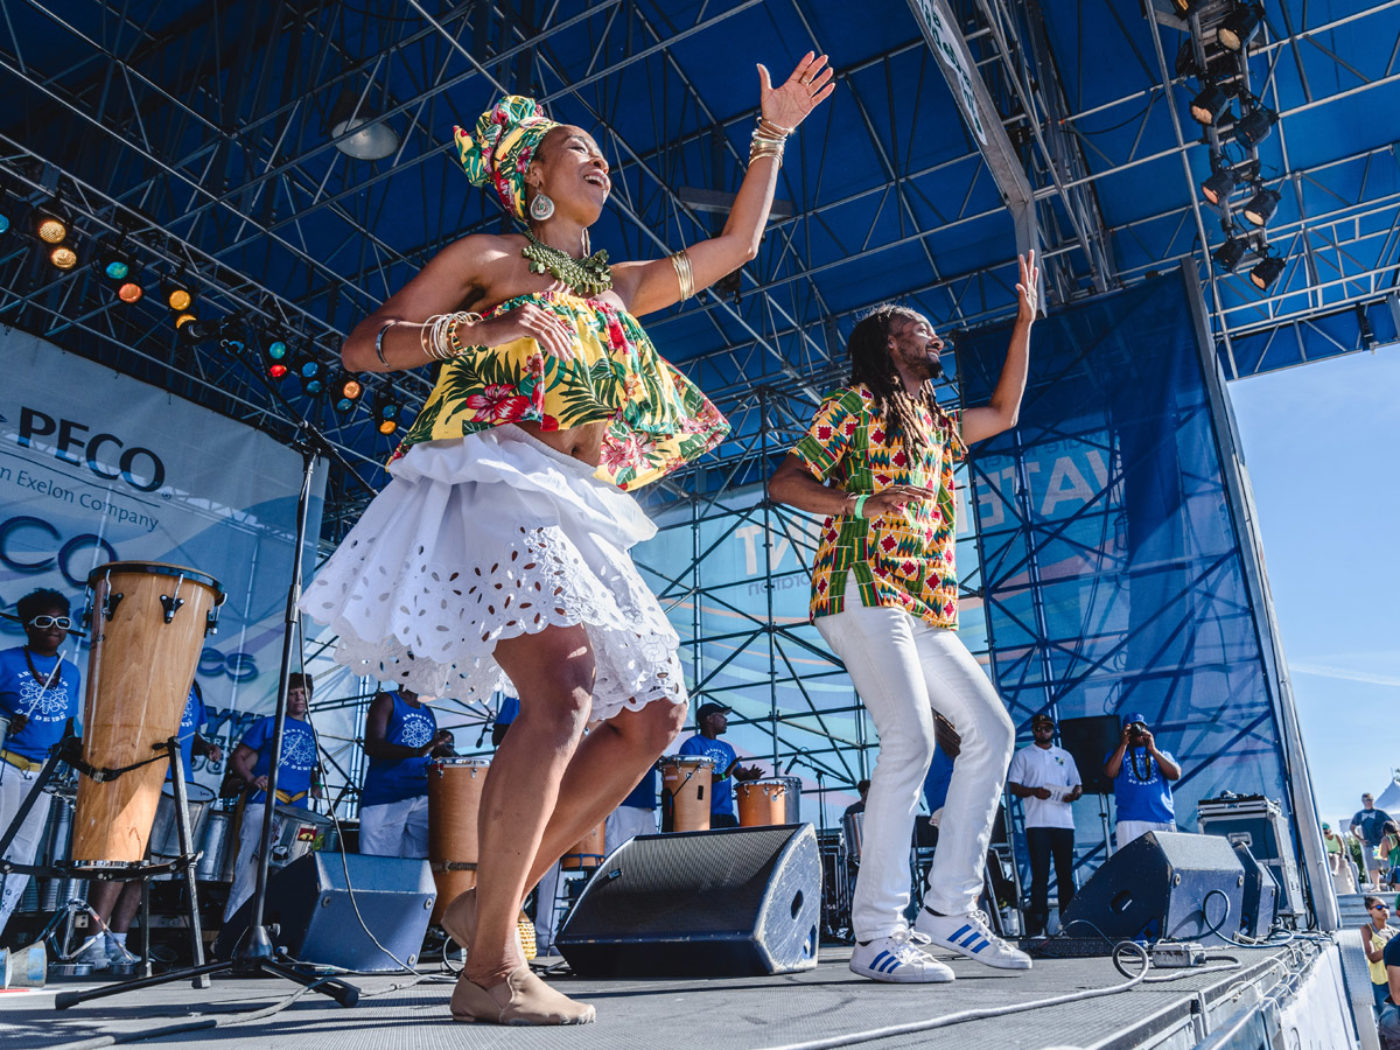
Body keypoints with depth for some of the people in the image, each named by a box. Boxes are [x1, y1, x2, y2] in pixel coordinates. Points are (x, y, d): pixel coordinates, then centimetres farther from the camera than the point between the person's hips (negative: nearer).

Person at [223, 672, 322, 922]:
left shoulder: (312, 734, 20)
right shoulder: (269, 724, 5)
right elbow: (237, 758, 2)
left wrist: (316, 788, 8)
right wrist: (250, 779, -17)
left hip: (298, 812, 5)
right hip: (262, 805, -4)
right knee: (249, 870, -9)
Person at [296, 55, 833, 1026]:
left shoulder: (616, 288, 28)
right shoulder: (487, 256, 12)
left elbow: (736, 245, 34)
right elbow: (362, 347, 6)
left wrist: (772, 135, 34)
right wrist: (476, 330, -11)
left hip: (577, 514, 8)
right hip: (497, 485, -7)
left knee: (652, 716, 0)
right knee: (565, 685, -29)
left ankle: (493, 898, 7)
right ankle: (490, 965, -20)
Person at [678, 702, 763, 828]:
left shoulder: (726, 748, 20)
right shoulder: (692, 745, -3)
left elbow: (741, 775, 18)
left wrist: (750, 776, -5)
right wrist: (722, 776, -22)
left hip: (727, 813, 7)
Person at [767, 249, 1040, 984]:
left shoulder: (937, 424, 27)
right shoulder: (857, 403, 4)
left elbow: (1004, 412, 40)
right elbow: (784, 482, -4)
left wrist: (1024, 322, 38)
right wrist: (864, 503, -20)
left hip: (923, 608, 9)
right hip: (863, 588, -9)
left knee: (991, 729, 3)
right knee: (910, 738, -22)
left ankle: (949, 906, 7)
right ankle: (876, 935, -16)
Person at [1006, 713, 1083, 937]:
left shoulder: (1065, 756, 20)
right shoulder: (1024, 755, 10)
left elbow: (1077, 784, 19)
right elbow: (1012, 786, 4)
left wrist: (1075, 794, -4)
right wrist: (1034, 791, -15)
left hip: (1064, 821, 3)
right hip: (1037, 822, -3)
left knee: (1066, 874, 3)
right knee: (1040, 874, -6)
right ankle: (1037, 927, -5)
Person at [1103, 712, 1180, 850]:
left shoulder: (1162, 754, 22)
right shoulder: (1118, 754, 17)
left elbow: (1176, 775, 2)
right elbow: (1110, 773, -4)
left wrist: (1153, 750, -5)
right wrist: (1124, 744, -4)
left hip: (1164, 820, 2)